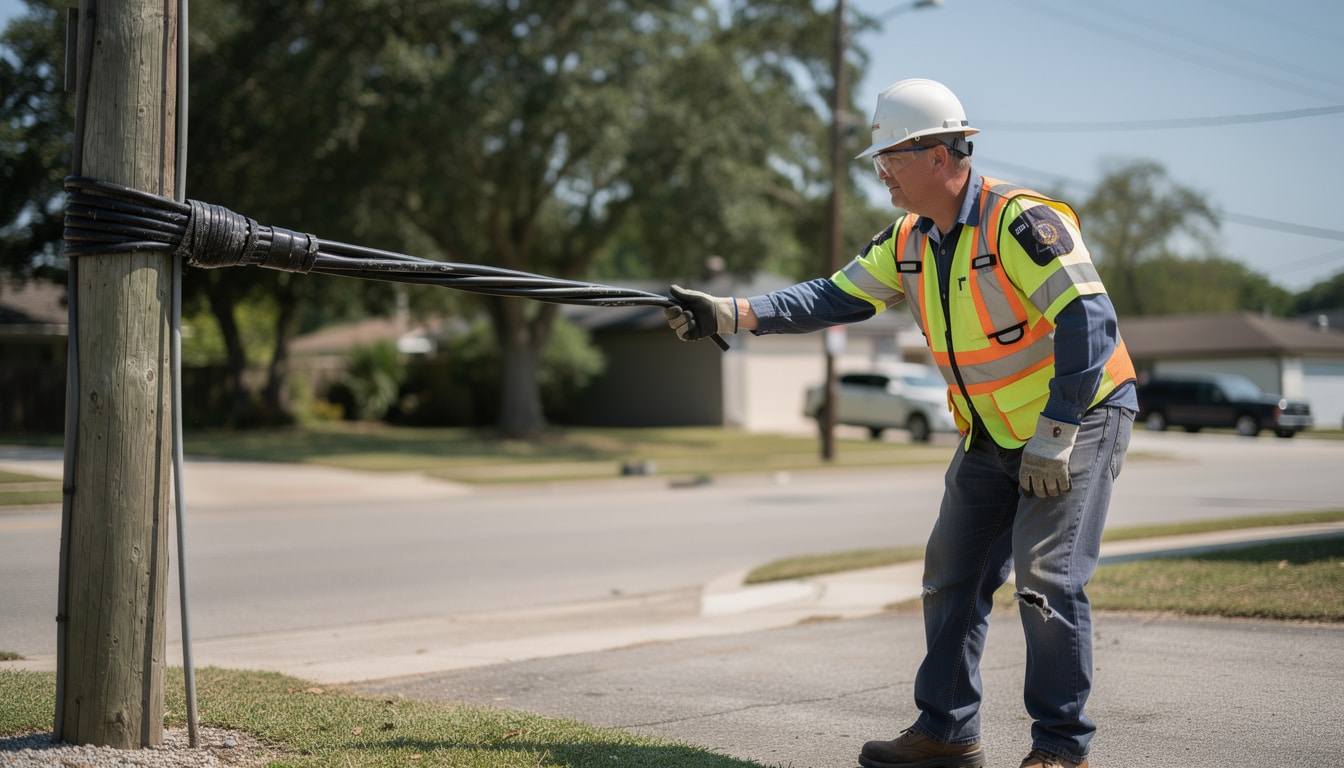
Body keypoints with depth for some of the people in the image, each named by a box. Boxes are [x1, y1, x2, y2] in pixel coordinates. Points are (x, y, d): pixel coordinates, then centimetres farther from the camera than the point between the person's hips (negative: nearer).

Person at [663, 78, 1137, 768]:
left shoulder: (1021, 221, -23)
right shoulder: (909, 242, 3)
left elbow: (1088, 324, -26)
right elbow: (834, 299, 2)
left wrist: (1053, 437, -25)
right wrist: (727, 315, -8)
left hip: (1078, 417, -8)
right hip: (991, 434, 8)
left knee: (1045, 576, -14)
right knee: (952, 573, 8)